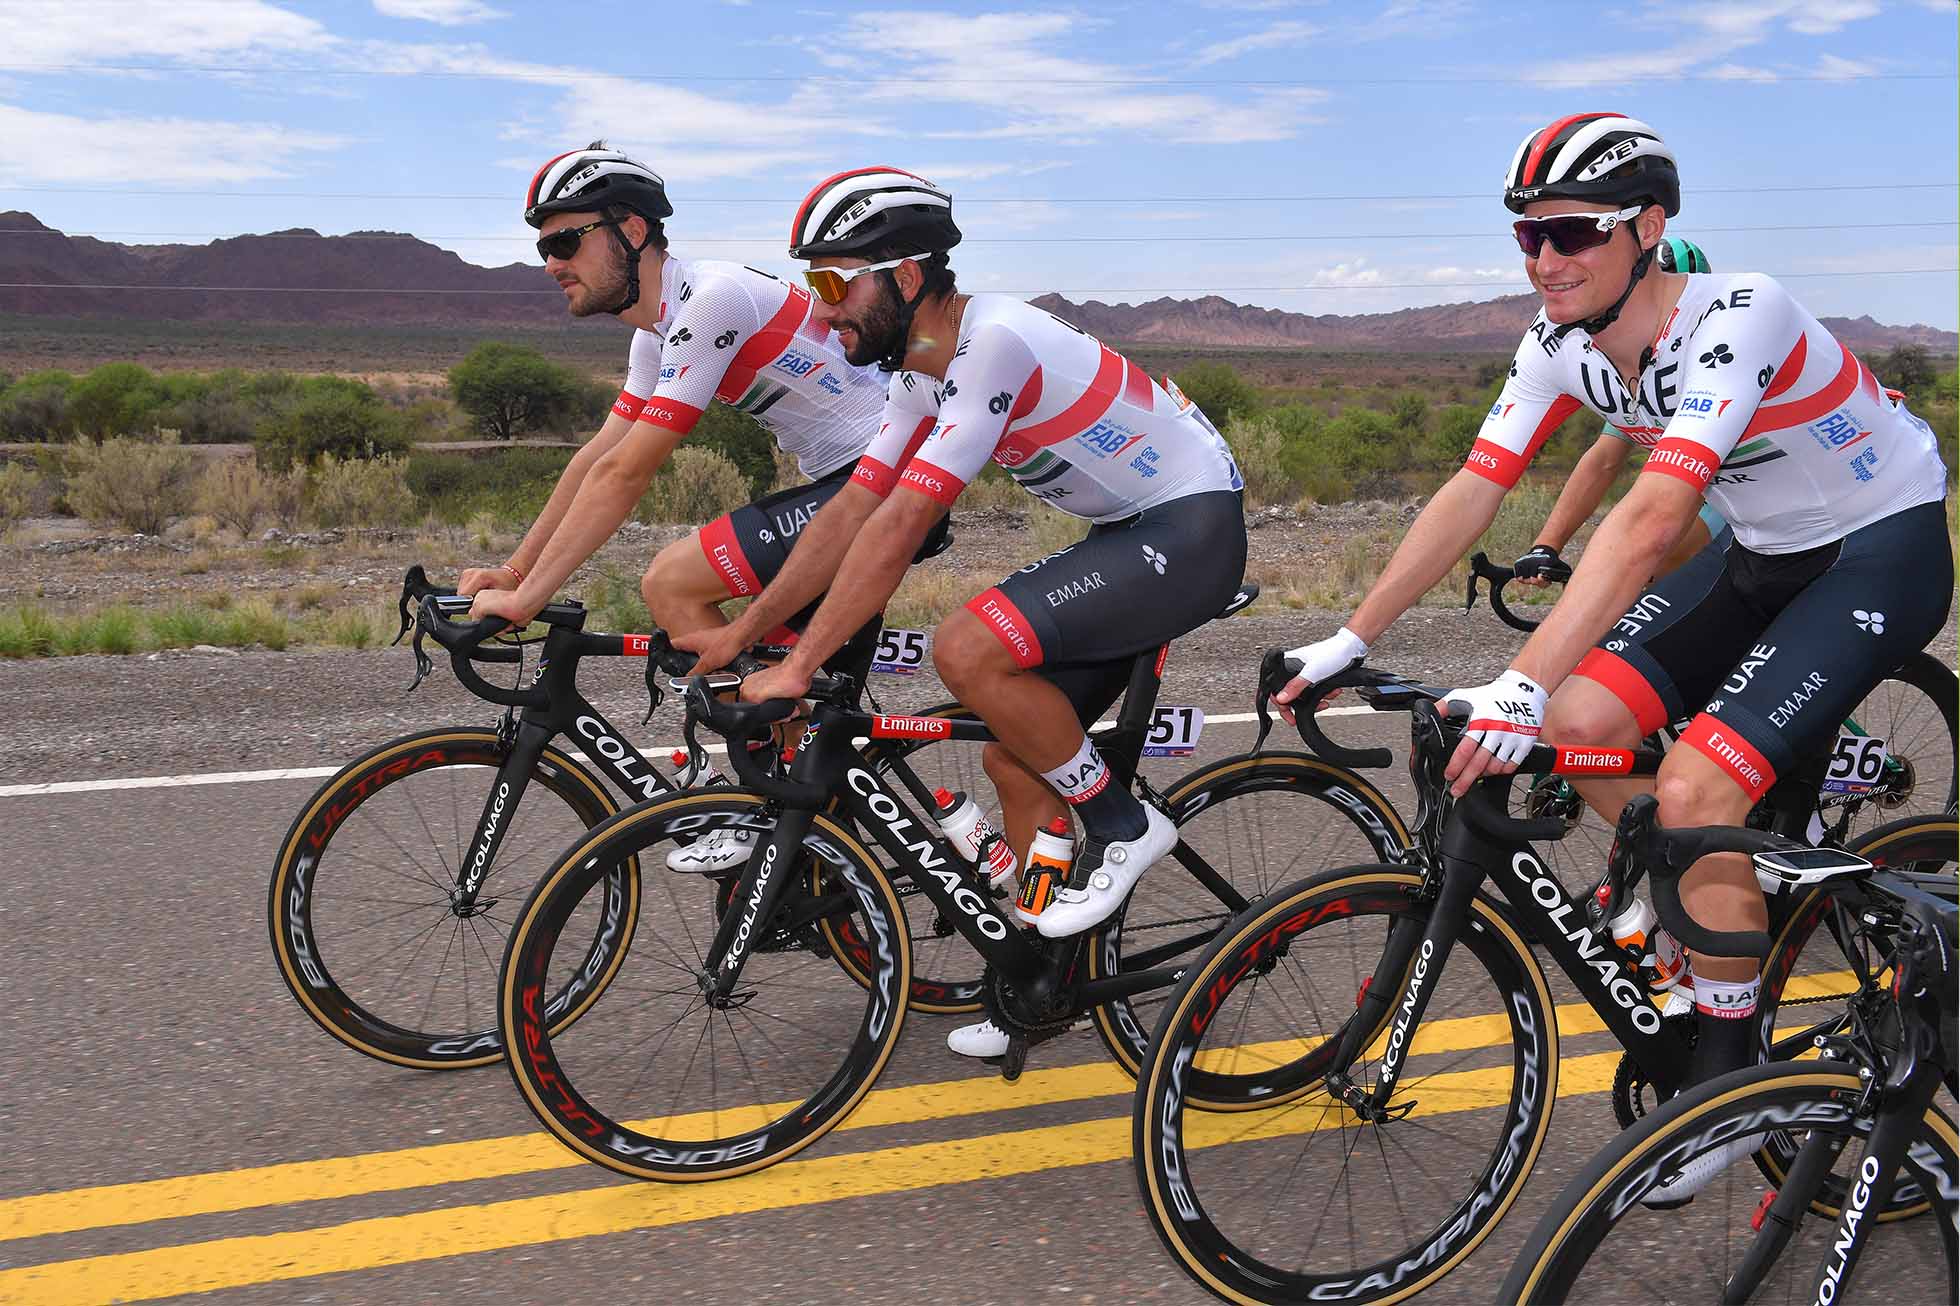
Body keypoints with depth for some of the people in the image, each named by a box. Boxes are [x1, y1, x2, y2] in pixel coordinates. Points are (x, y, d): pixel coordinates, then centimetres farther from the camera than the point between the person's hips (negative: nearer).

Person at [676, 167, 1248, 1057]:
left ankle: (1122, 825, -7)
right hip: (1128, 536, 10)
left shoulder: (995, 343, -25)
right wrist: (741, 633, 7)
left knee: (968, 649, -26)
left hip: (1192, 529, -10)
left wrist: (798, 666, -24)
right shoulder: (925, 370, 4)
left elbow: (899, 525, -28)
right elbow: (854, 509, 8)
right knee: (1015, 760, 7)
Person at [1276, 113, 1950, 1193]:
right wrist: (1348, 641, -14)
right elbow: (1469, 494, -10)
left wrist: (1521, 687, -49)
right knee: (1582, 722, -11)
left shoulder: (1736, 317, -31)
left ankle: (1727, 1078, -3)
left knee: (1696, 785, -22)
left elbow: (1649, 520, -42)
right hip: (1763, 554, 7)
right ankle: (1737, 894, 16)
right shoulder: (1561, 343, -9)